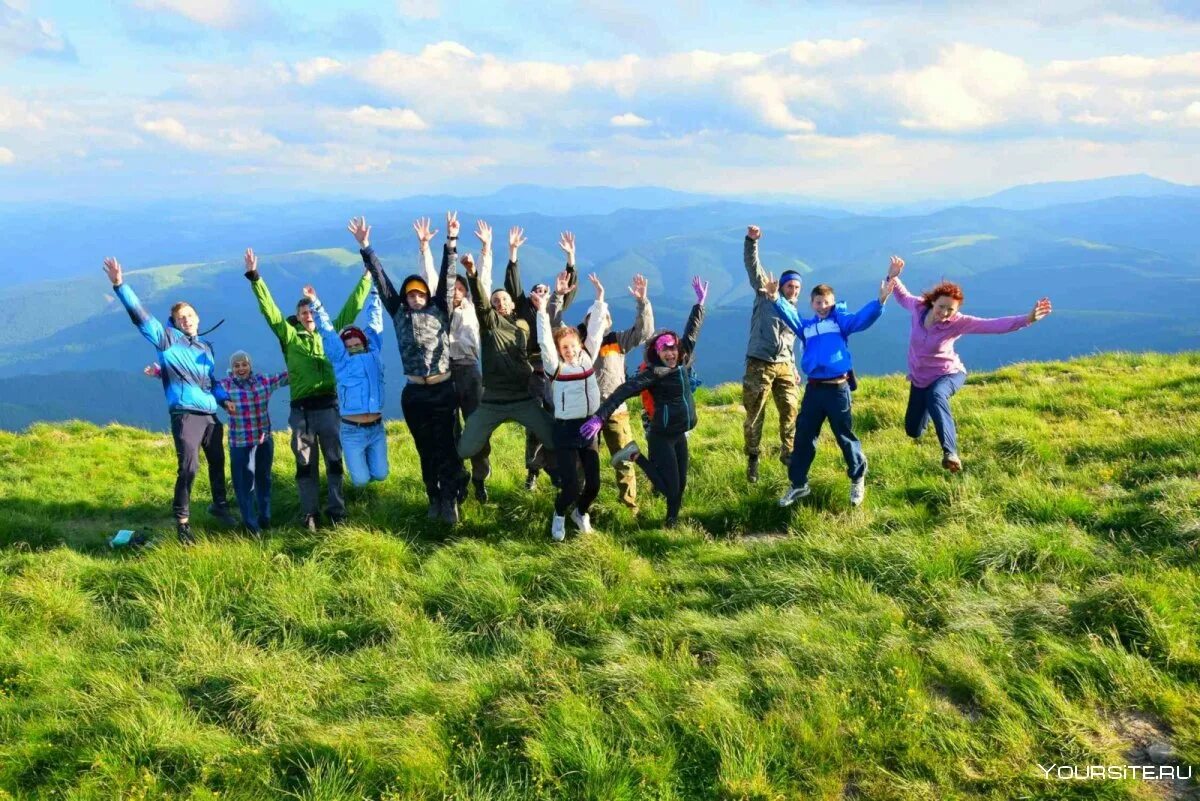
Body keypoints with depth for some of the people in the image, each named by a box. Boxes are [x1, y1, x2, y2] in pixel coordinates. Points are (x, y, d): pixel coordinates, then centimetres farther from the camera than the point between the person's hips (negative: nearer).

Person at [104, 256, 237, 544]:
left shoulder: (206, 347, 19)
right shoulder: (167, 340, 1)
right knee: (188, 467, -14)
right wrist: (120, 286, -19)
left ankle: (220, 506, 37)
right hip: (185, 415, -6)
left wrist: (224, 399, 13)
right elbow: (140, 316, -10)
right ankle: (182, 520, -2)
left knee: (217, 462, 16)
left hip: (211, 415, 6)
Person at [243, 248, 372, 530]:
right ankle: (309, 514, 12)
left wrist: (368, 275, 7)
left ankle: (336, 511, 15)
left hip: (328, 406, 1)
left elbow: (352, 306, 9)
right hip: (300, 409, 0)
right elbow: (268, 308, 1)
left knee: (334, 460, 6)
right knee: (305, 464, 6)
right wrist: (254, 277, -7)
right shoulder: (289, 335, 6)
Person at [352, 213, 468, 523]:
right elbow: (382, 281, 6)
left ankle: (450, 500, 4)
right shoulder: (399, 314, 8)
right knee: (426, 450, 9)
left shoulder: (439, 311, 5)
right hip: (414, 393, 2)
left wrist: (451, 241, -7)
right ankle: (434, 500, 19)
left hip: (444, 389, -2)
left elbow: (446, 277, 0)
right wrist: (365, 248, 3)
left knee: (447, 447, -2)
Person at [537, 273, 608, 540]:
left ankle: (581, 512, 37)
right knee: (571, 487, -7)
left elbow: (595, 329, 2)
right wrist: (542, 311, -27)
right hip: (565, 430, -4)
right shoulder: (555, 366, -6)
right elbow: (544, 342, -19)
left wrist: (599, 297, -4)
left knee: (594, 483, 5)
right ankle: (559, 515, 25)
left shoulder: (587, 358, 5)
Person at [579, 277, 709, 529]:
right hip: (662, 436, -7)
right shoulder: (653, 373, -14)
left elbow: (691, 332, 16)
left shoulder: (683, 363, 5)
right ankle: (636, 455, 10)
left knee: (680, 484, 9)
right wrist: (599, 417, -31)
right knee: (670, 488, -4)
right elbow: (623, 391, -22)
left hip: (680, 434, 7)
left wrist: (700, 302, 21)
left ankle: (672, 522, 24)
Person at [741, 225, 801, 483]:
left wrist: (795, 371, 19)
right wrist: (751, 241, -23)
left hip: (784, 367, 5)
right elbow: (752, 266, -9)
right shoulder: (765, 295, 3)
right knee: (755, 415, 0)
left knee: (791, 411, 2)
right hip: (759, 366, -5)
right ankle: (752, 458, 12)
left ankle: (788, 453, 17)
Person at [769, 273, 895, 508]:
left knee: (845, 436, 6)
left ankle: (858, 480, 26)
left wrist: (880, 301, -30)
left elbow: (863, 318, -13)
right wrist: (775, 298, -22)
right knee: (804, 437, 9)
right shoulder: (806, 326, 12)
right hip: (813, 389, 4)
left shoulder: (841, 320, 3)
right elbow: (789, 314, -3)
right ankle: (798, 484, 21)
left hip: (838, 388, -3)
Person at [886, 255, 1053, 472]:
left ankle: (950, 453, -47)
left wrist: (1027, 319, -43)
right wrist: (893, 277, -9)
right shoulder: (918, 307, -17)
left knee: (936, 395, -44)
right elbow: (902, 296, 7)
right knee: (913, 431, 14)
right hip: (919, 378, 4)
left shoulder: (958, 322, -25)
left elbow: (995, 325, -33)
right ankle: (924, 411, 54)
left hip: (948, 374, -4)